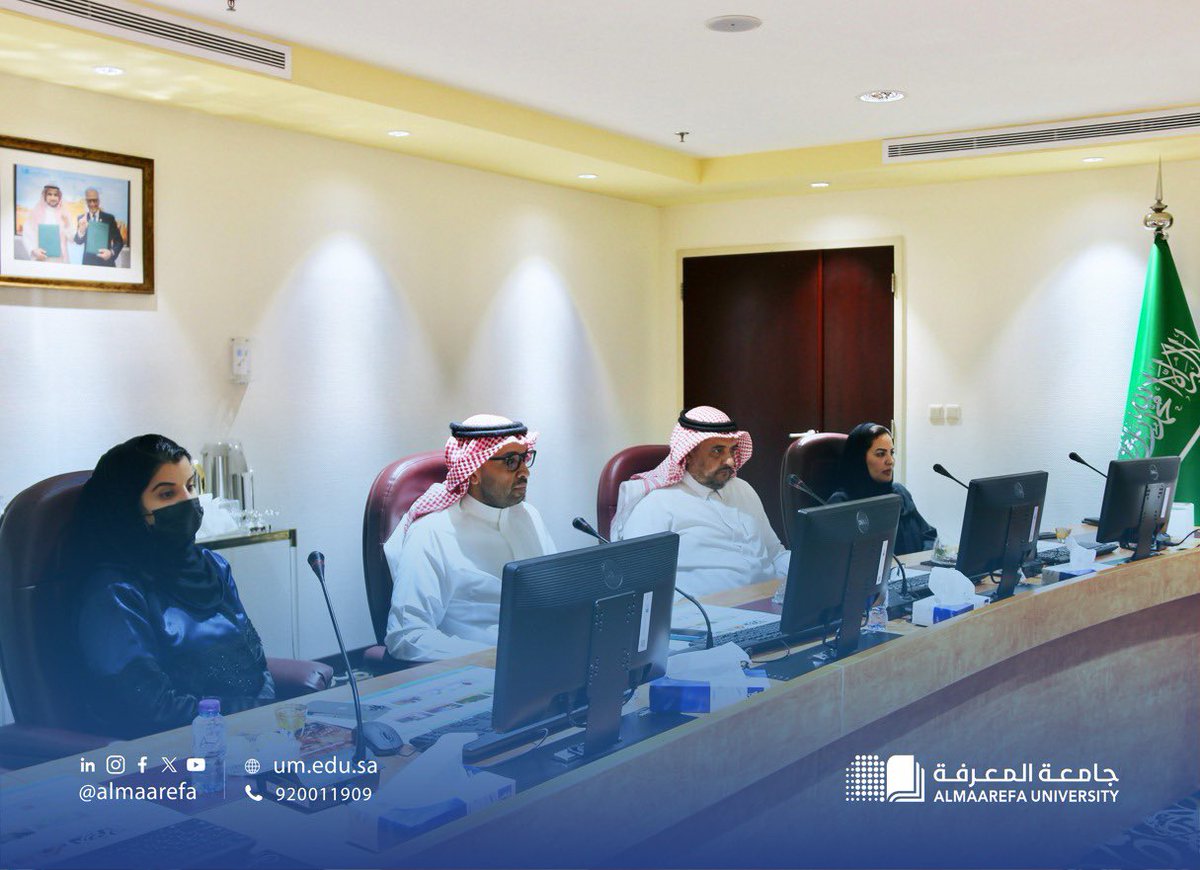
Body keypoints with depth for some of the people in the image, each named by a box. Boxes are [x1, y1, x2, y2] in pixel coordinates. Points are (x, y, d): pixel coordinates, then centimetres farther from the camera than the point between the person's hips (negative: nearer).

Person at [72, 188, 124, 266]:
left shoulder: (109, 218, -1)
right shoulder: (81, 218, 3)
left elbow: (119, 241, -1)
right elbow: (78, 241, -4)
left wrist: (112, 252, -19)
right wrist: (81, 230, -24)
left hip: (106, 262, -1)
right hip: (88, 262, 1)